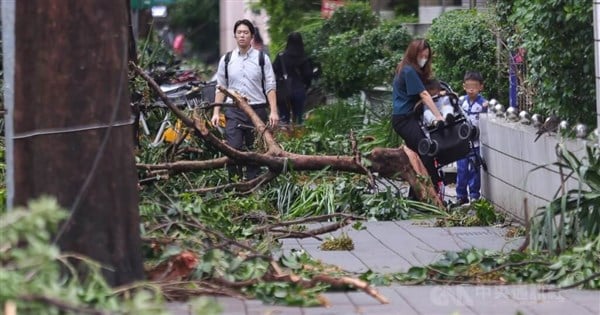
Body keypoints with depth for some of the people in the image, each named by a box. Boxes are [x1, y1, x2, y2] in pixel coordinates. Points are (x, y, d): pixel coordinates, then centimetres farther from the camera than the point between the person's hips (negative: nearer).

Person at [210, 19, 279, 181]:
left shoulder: (262, 58, 4)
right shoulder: (226, 59, 9)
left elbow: (270, 87, 1)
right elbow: (220, 88, 11)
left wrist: (274, 111, -8)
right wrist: (216, 112, 3)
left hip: (257, 110, -1)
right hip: (234, 111, 1)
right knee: (233, 149, -10)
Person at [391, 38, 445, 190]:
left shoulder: (406, 69, 16)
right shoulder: (409, 71, -13)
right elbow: (424, 95, -19)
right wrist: (438, 116, -22)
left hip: (408, 117, 11)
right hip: (404, 119, -11)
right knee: (426, 153, -18)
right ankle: (434, 191, -22)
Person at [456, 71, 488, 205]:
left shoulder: (483, 103, -8)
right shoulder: (461, 101, 4)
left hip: (475, 142, -3)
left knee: (474, 169, 5)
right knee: (461, 169, 7)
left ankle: (474, 195, 14)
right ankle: (461, 196, 15)